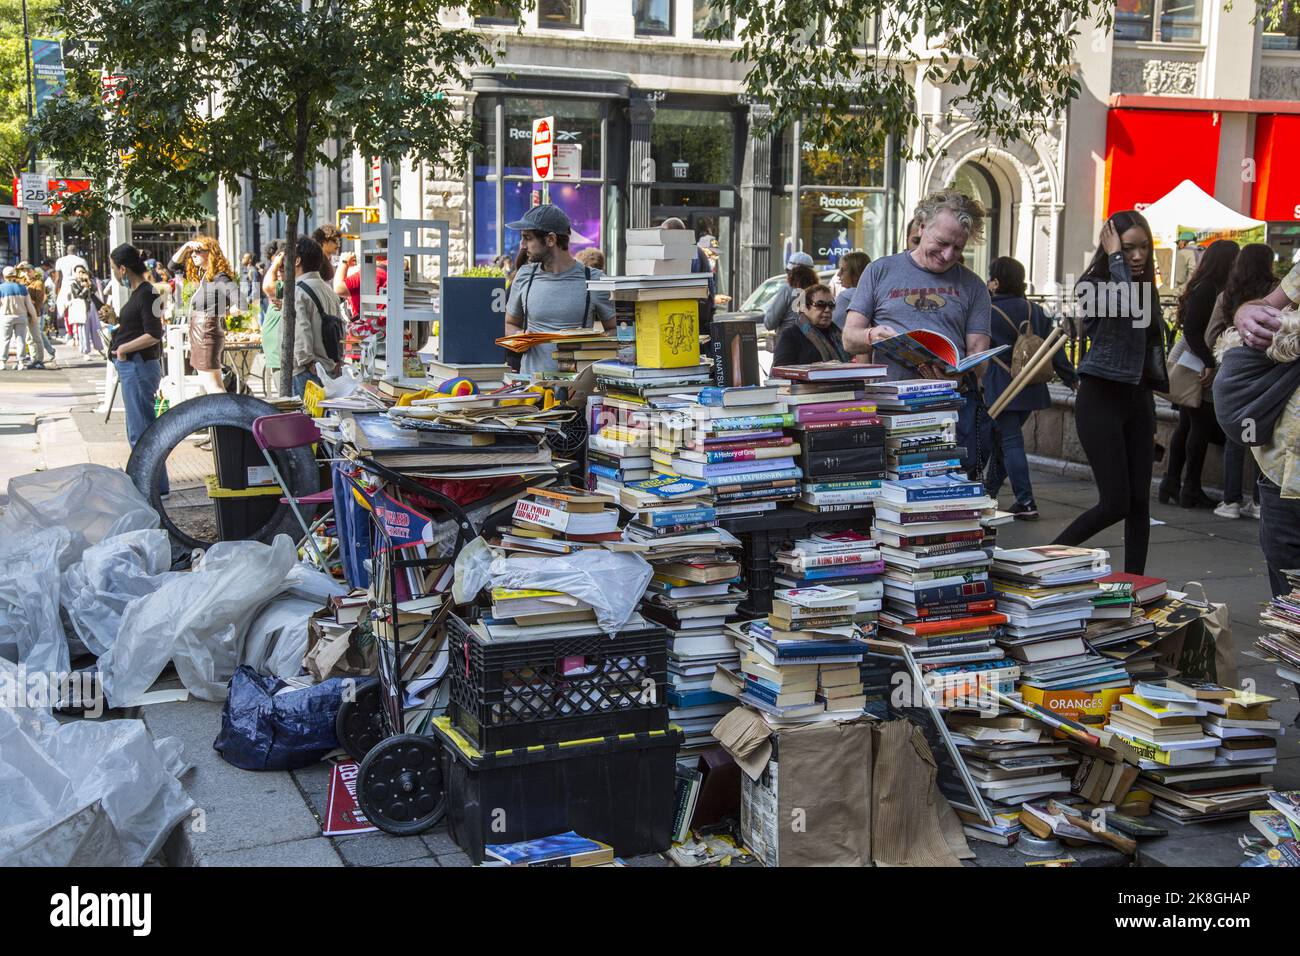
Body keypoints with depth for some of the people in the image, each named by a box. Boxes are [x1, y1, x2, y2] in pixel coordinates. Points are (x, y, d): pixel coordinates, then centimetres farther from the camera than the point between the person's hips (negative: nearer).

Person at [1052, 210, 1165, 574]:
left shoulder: (1146, 287, 13)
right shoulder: (1092, 284, -8)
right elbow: (1123, 305, -31)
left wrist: (1153, 409, 21)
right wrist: (1115, 257, -17)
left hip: (1138, 398, 7)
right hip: (1102, 397, -7)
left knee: (1139, 503, 5)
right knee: (1115, 503, -9)